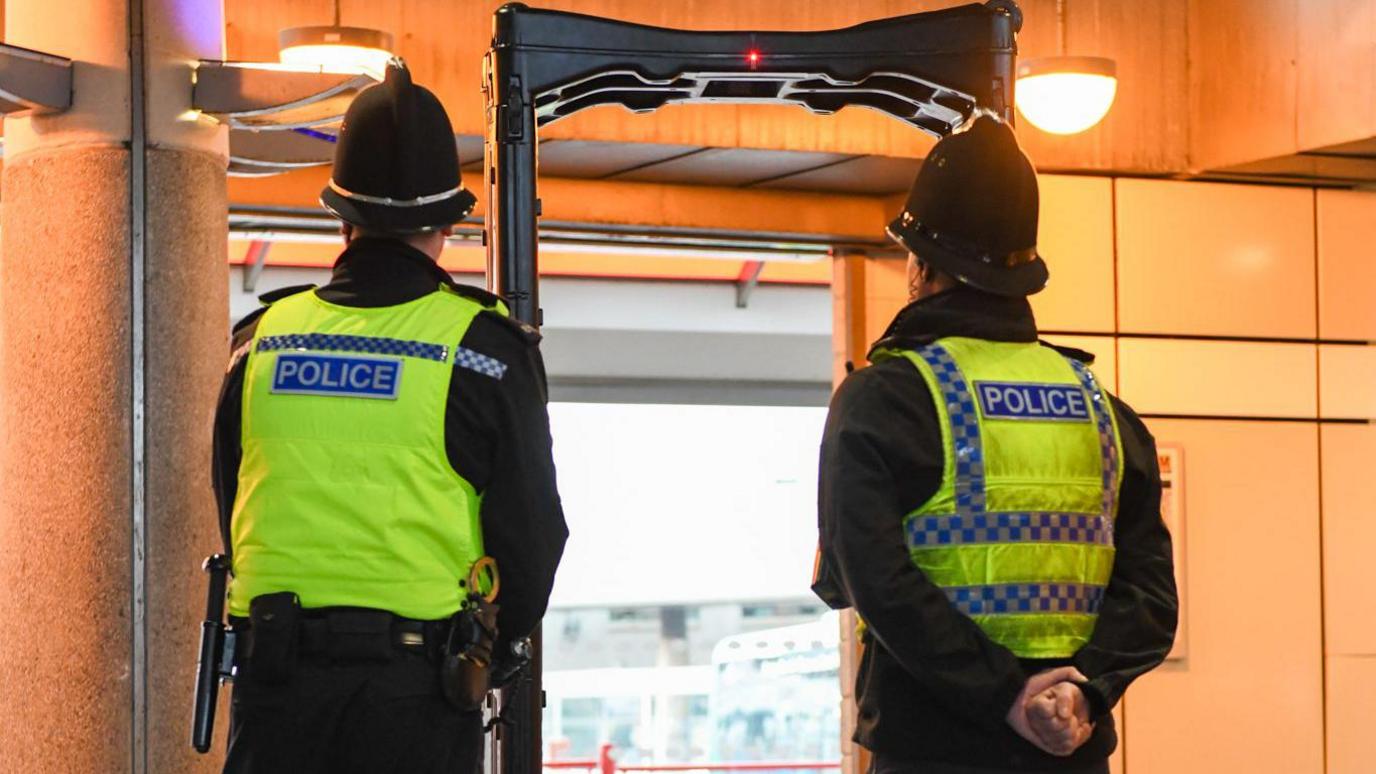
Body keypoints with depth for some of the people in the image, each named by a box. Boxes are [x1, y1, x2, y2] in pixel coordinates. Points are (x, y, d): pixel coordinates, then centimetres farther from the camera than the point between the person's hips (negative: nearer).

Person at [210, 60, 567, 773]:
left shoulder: (260, 342, 6)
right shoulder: (483, 347, -4)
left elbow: (231, 514, 13)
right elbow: (532, 529, -1)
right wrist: (495, 650, 16)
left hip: (276, 688, 3)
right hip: (419, 693, -3)